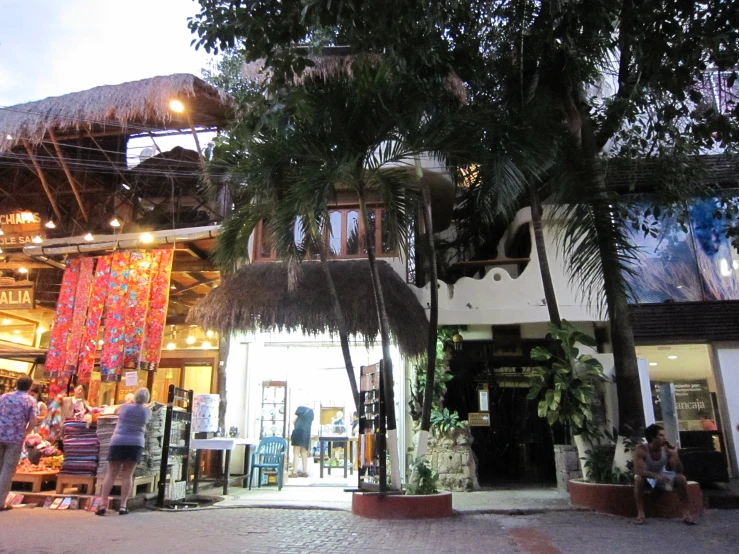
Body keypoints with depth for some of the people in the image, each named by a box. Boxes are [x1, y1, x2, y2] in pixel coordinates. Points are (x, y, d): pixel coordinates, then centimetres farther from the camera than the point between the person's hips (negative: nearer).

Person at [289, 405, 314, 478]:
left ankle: (294, 472, -10)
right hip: (307, 433, 5)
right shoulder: (311, 411, 19)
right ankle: (305, 472, 11)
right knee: (304, 453, 13)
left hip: (299, 431, -5)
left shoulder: (300, 408, 6)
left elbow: (294, 421, 8)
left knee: (296, 453, -6)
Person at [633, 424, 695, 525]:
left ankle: (686, 513, -13)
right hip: (647, 478, -3)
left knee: (681, 478, -21)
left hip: (662, 477, 4)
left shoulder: (667, 449, -16)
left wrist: (675, 455, -33)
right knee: (638, 479, -37)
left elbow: (679, 471, -18)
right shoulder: (641, 450, -26)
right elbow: (638, 470, -38)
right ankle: (640, 513, -31)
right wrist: (656, 475, -52)